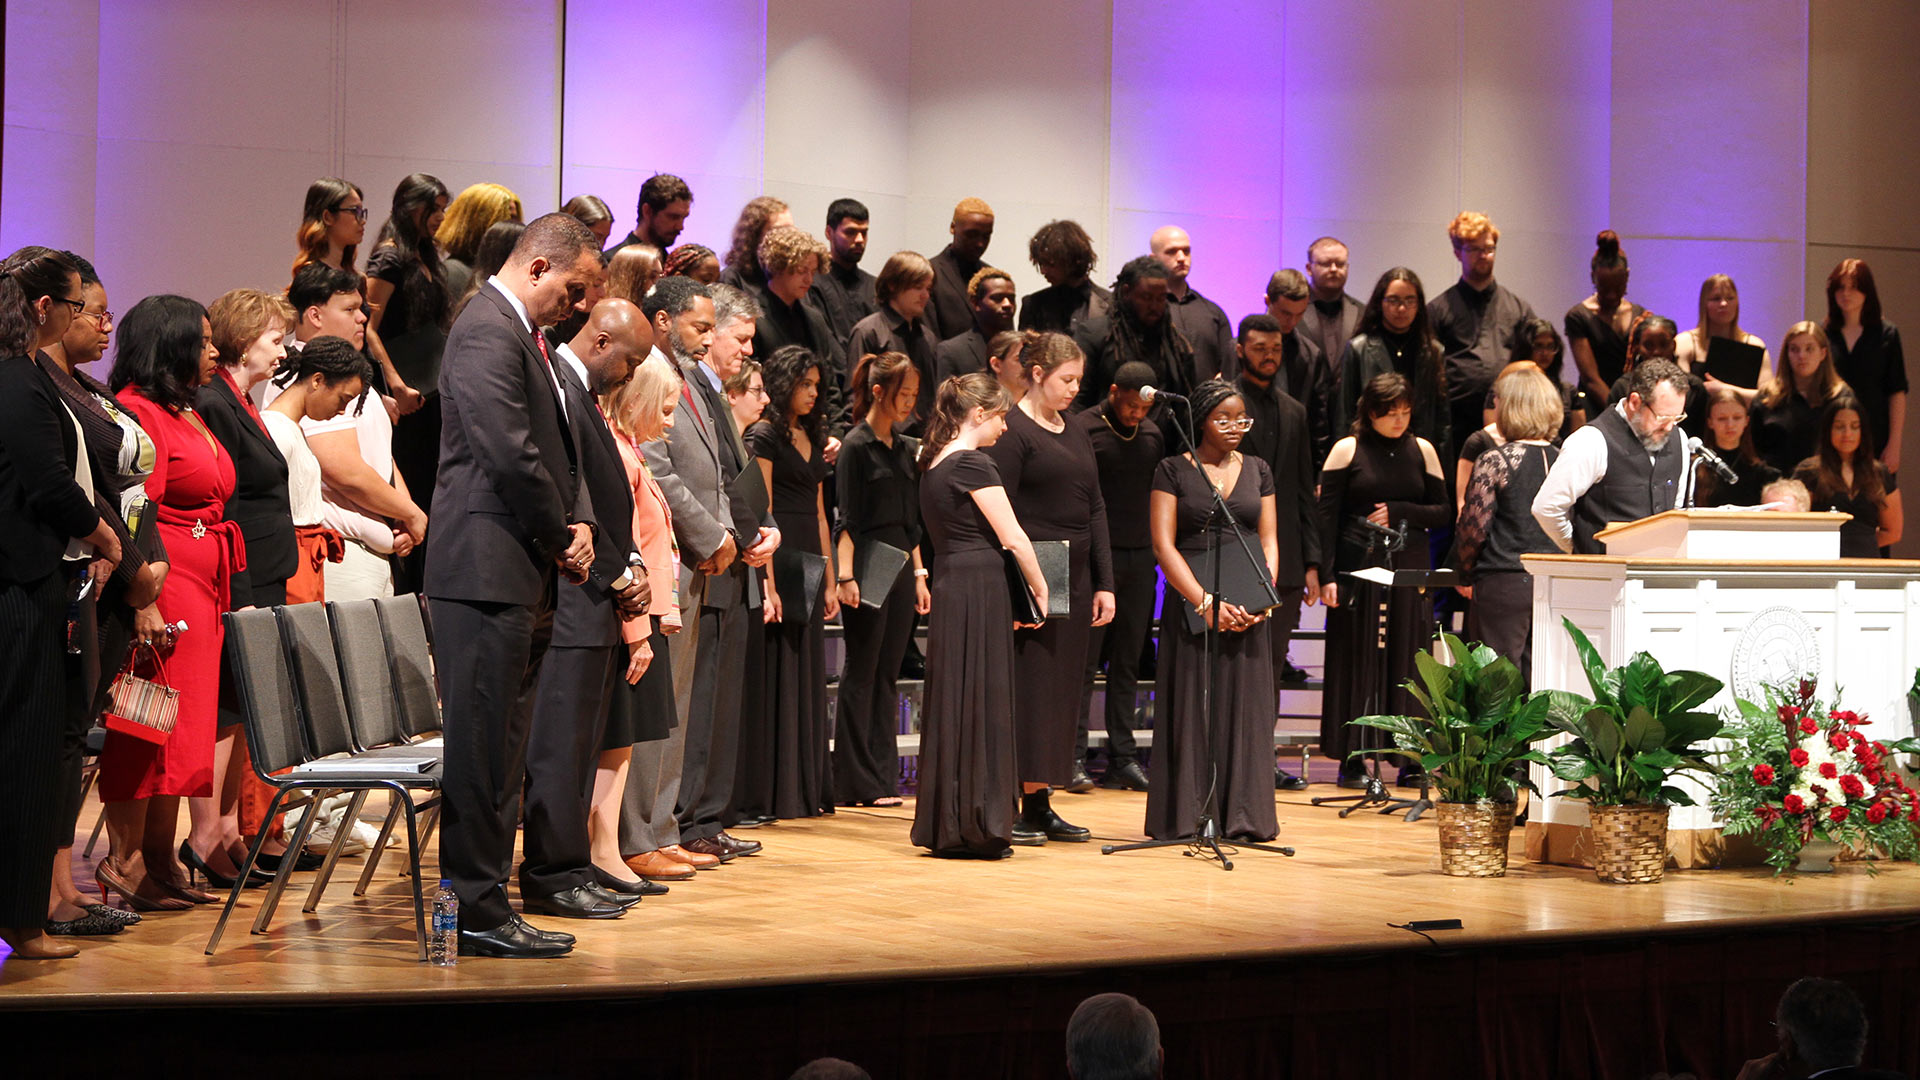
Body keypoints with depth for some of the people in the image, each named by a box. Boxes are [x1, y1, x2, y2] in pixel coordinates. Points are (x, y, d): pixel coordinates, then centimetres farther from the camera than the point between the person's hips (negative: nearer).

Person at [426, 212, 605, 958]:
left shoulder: (525, 336, 20)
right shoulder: (488, 331, -13)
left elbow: (558, 449, 23)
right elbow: (510, 455, -20)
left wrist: (578, 521, 4)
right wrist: (560, 536, -9)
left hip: (519, 574, 11)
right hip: (486, 568, -11)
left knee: (500, 747, 12)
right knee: (482, 747, -7)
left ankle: (483, 904, 17)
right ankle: (477, 913, -3)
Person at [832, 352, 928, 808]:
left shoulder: (905, 449, 14)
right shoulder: (856, 447, -7)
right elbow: (848, 521, -11)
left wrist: (919, 574, 15)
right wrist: (846, 575, -19)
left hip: (900, 566, 7)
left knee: (887, 672, 8)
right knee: (861, 672, -2)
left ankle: (883, 778, 11)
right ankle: (857, 783, 2)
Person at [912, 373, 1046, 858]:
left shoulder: (934, 462, 14)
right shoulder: (973, 464, -12)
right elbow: (1014, 537, -12)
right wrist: (1039, 588, 0)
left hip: (949, 586, 9)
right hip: (979, 590, -9)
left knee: (954, 704, 11)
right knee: (978, 704, -4)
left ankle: (947, 826, 14)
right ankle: (975, 825, -1)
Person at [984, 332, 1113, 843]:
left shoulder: (1076, 435, 16)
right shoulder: (1012, 432, -7)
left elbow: (1095, 510, 17)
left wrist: (1104, 584, 11)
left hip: (1075, 581, 8)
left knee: (1062, 691, 7)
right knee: (1026, 688, -8)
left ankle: (1040, 804, 11)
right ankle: (1011, 808, -5)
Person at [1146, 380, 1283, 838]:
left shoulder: (1257, 470, 13)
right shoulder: (1173, 471, 1)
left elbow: (1269, 540, 11)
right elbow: (1163, 545, -6)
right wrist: (1205, 602, -16)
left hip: (1247, 608, 3)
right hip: (1191, 602, -3)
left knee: (1245, 705, 2)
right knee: (1191, 706, -2)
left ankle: (1242, 817, 6)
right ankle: (1186, 816, 3)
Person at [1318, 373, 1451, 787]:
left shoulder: (1422, 451, 8)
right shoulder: (1347, 451, 1)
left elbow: (1444, 513, 9)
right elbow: (1327, 516, -2)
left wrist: (1399, 512, -7)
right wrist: (1326, 576, -10)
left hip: (1410, 567, 2)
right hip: (1358, 566, -2)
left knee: (1407, 660, 1)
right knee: (1357, 658, -1)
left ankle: (1410, 757, 5)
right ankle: (1352, 758, 4)